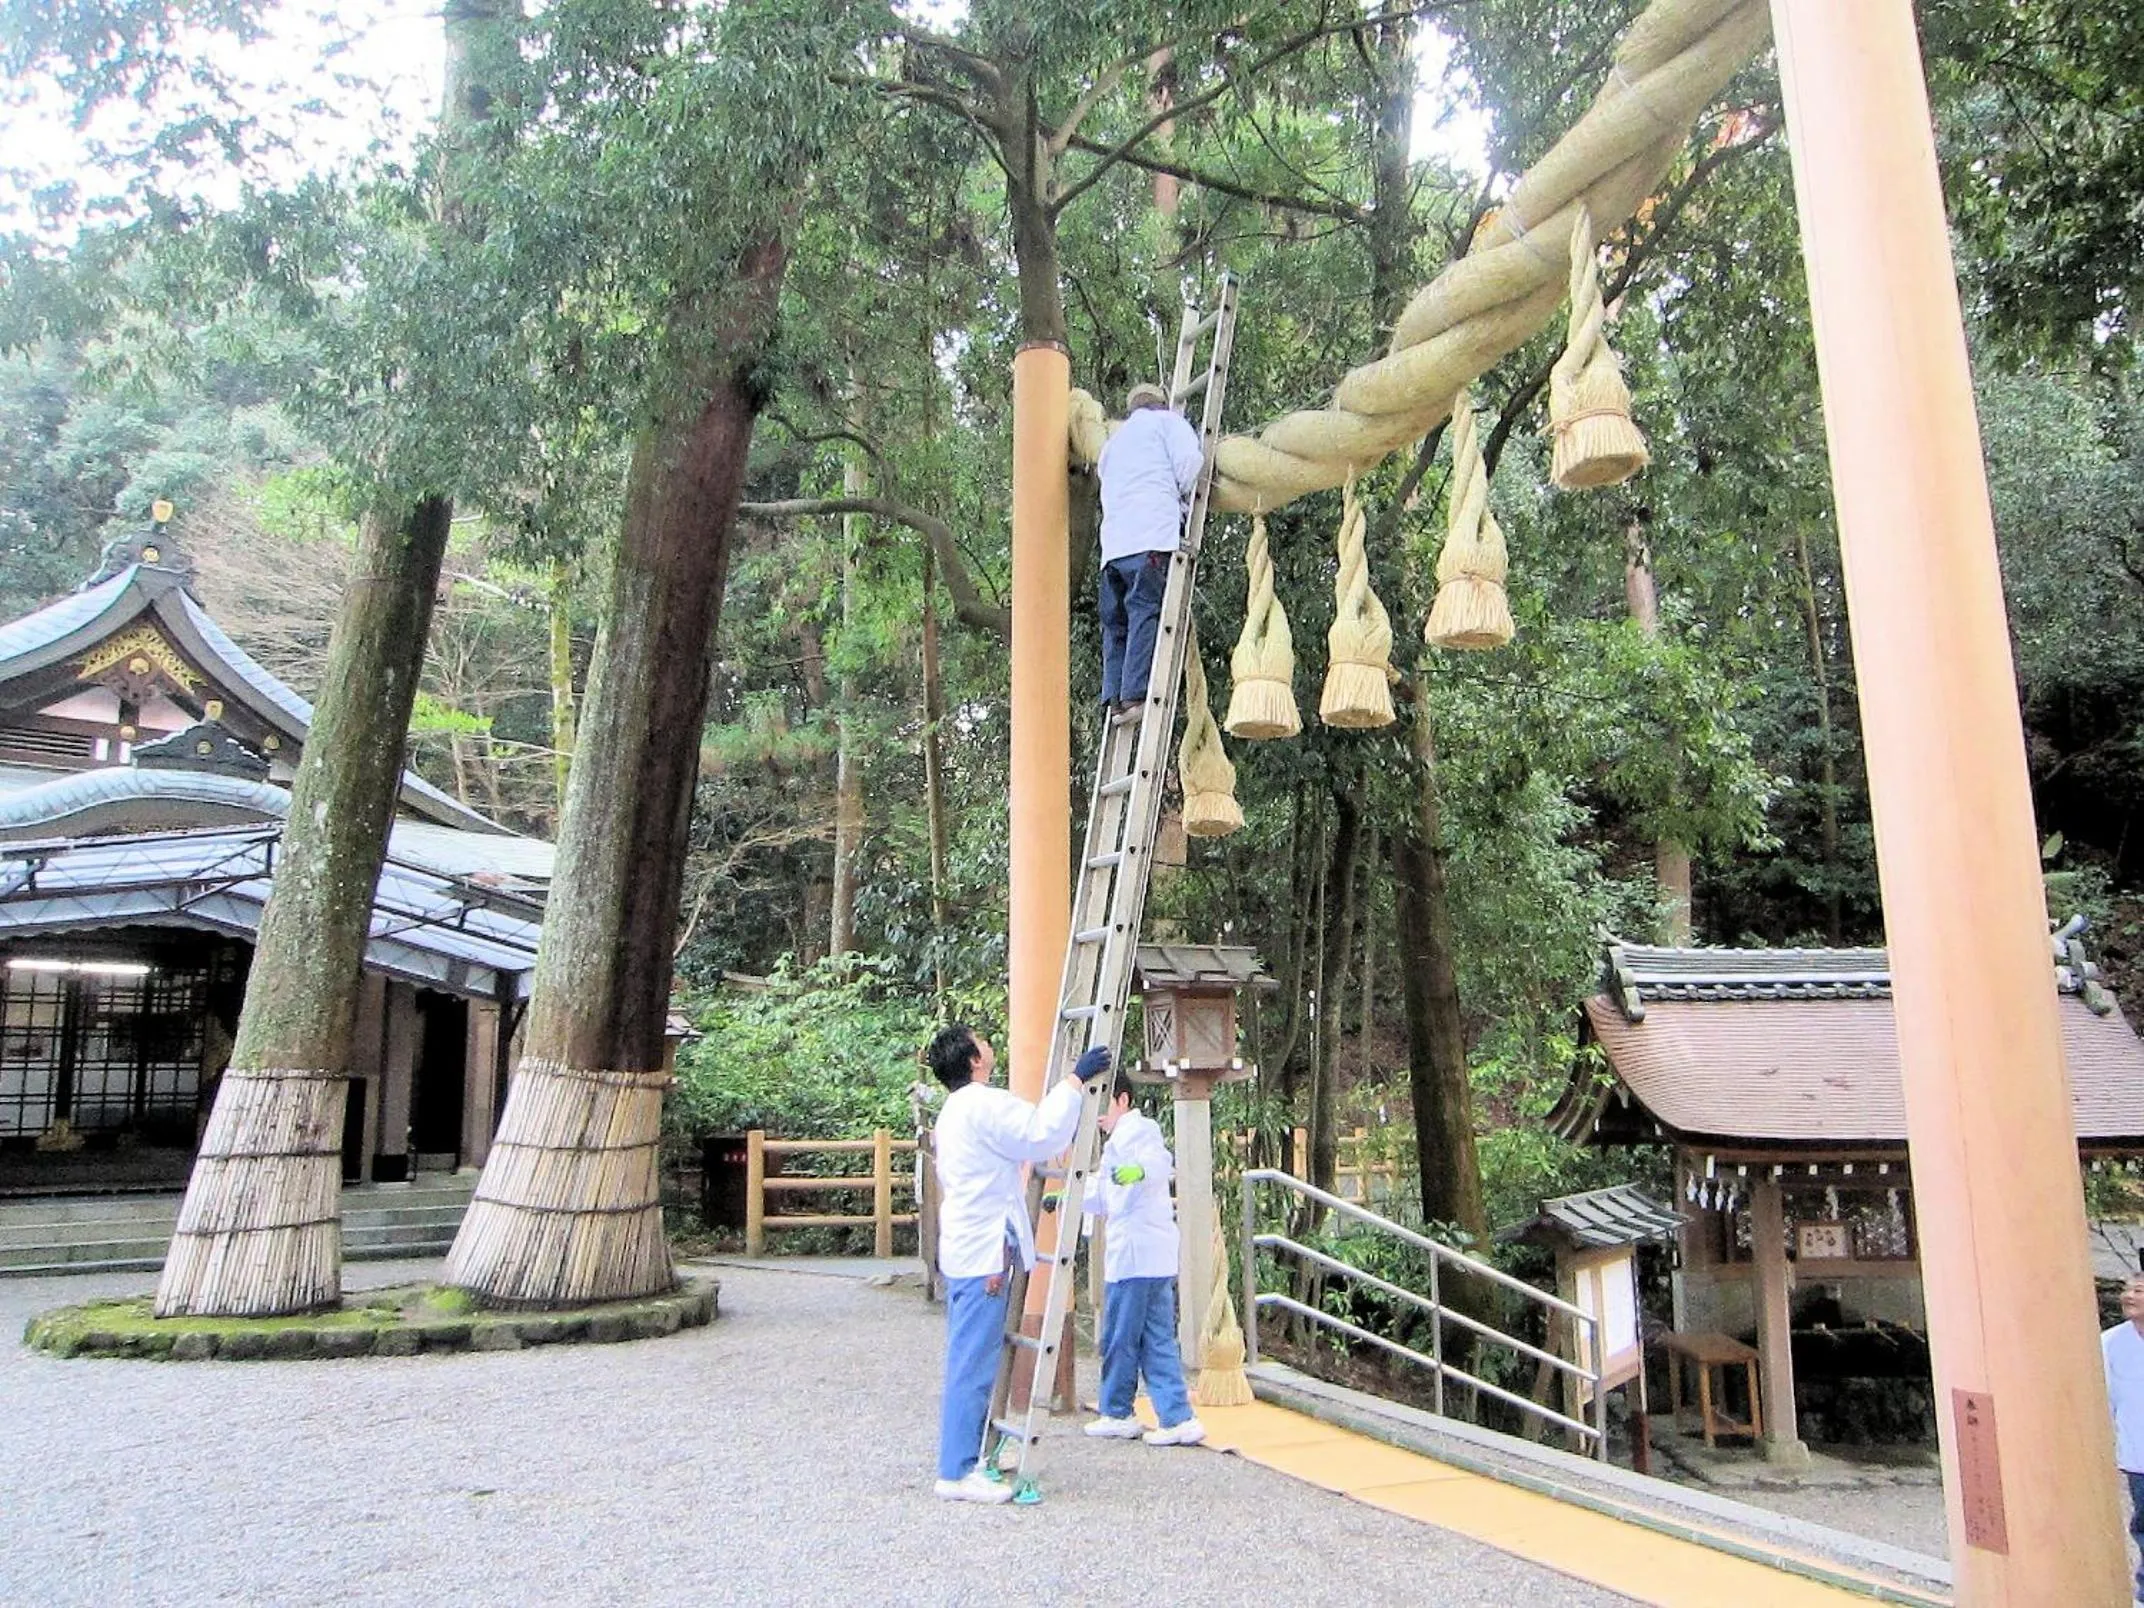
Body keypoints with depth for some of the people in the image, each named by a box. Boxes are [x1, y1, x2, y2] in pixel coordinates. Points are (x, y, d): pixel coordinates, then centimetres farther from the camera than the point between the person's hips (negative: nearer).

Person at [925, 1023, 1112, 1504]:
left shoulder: (953, 1111, 18)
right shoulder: (985, 1104, -15)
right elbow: (1042, 1136, -22)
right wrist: (1074, 1079, -16)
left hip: (963, 1249, 11)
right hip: (984, 1252, -11)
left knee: (969, 1359, 16)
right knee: (973, 1362, -7)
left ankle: (967, 1453, 24)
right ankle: (958, 1472, -3)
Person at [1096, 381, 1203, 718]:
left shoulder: (1112, 443, 36)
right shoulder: (1167, 420, 17)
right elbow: (1190, 459, 0)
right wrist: (1182, 498, 15)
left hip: (1113, 543, 6)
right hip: (1154, 534, -6)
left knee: (1116, 621, 4)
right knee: (1148, 613, -14)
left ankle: (1115, 696, -6)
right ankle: (1136, 693, -24)